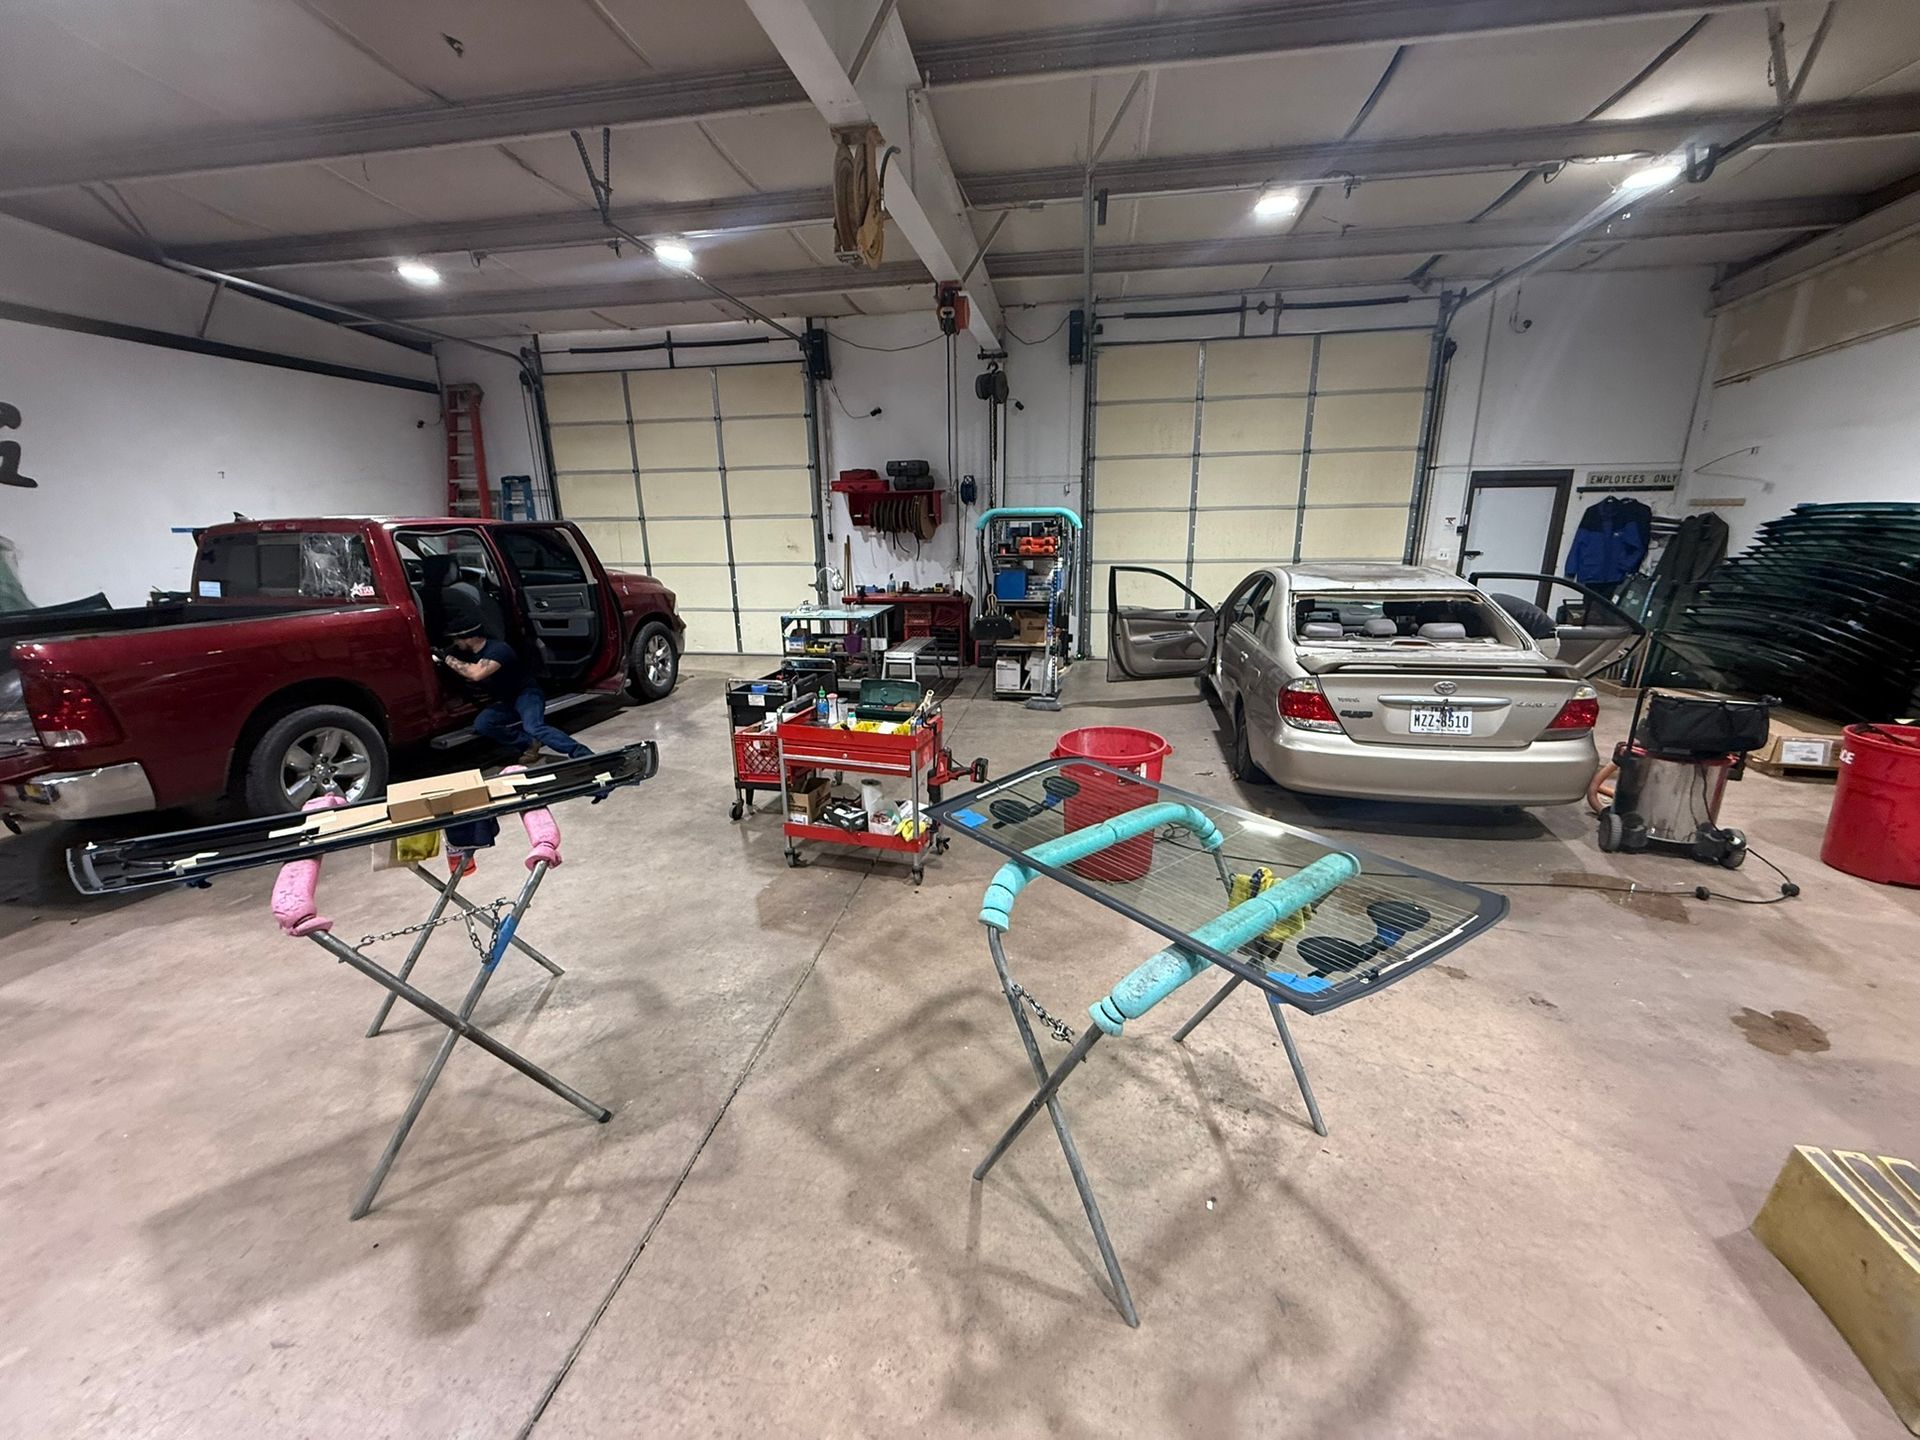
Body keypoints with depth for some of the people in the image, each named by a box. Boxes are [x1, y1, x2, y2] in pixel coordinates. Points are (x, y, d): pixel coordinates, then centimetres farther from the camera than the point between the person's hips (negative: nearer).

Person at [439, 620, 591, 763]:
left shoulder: (497, 649, -21)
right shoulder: (472, 654, 8)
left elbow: (477, 674, -35)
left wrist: (448, 659, -24)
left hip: (526, 694, -8)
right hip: (506, 702, 8)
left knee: (534, 727, -35)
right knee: (481, 724, -19)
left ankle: (585, 757, -44)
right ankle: (530, 743, -12)